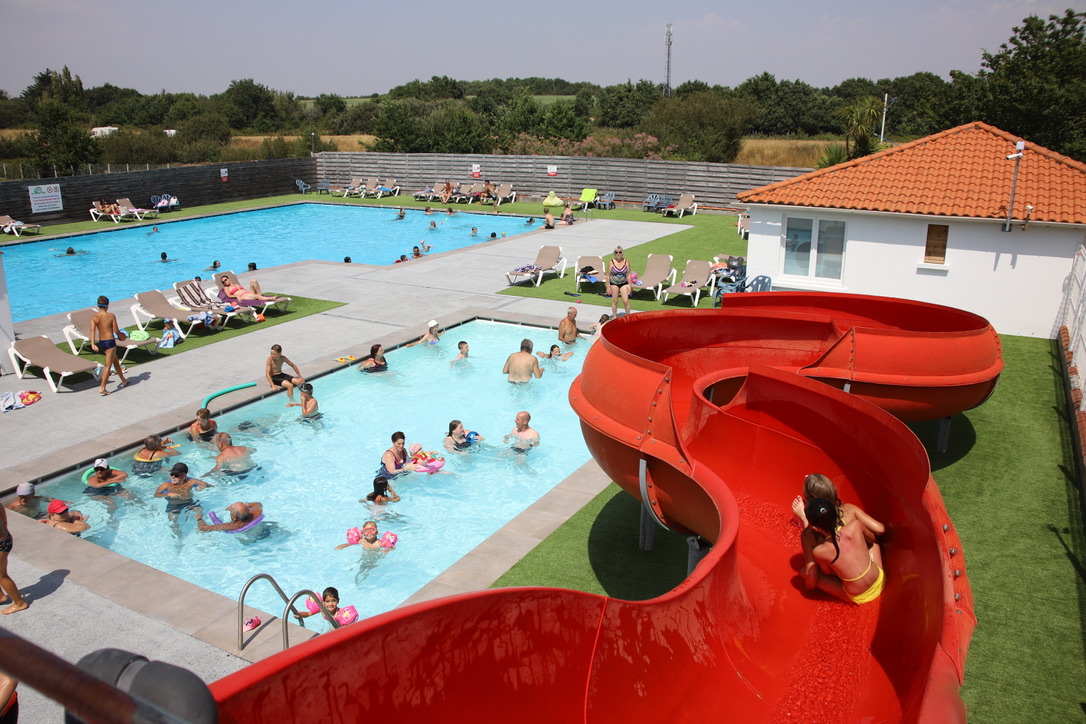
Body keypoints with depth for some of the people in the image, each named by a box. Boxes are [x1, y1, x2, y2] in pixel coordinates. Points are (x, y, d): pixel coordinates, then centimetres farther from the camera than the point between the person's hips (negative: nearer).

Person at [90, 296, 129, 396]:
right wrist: (121, 336, 13)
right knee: (108, 365, -2)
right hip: (110, 342, -5)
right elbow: (116, 331, -9)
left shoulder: (94, 317, 0)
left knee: (116, 361, 22)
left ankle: (123, 381, 36)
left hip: (101, 342, 5)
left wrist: (92, 344, -18)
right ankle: (102, 388, -8)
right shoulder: (111, 316, -9)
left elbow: (92, 330, -12)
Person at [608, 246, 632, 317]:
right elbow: (608, 275, -3)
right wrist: (608, 287, -4)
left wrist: (629, 285, -1)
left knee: (626, 301, -4)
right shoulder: (612, 262, -8)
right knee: (615, 301, 7)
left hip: (624, 284, 1)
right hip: (614, 284, -1)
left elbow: (629, 274, 2)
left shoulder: (626, 261, -4)